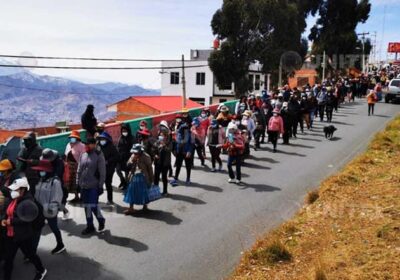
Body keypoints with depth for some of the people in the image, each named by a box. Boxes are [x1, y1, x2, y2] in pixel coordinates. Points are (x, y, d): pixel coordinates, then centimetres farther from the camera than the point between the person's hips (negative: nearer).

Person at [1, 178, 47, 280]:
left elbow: (25, 218, -28)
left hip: (24, 236, -7)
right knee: (8, 258, 10)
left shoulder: (27, 201, -20)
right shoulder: (12, 200, 4)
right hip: (10, 235, 7)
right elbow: (6, 213, 13)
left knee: (30, 254, 14)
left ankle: (41, 270, 40)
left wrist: (11, 221, -26)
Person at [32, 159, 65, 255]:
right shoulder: (41, 180, 8)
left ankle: (60, 245, 31)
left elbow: (57, 197, -20)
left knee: (54, 228, 10)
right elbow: (37, 195, 17)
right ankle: (33, 251, 14)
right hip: (40, 209, 8)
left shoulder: (55, 181, -19)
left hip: (49, 211, -8)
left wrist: (52, 208, -22)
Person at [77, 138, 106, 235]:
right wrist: (78, 183, 11)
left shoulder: (99, 155, -8)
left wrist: (100, 186, -12)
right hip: (83, 186, 6)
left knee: (93, 206, -7)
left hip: (94, 186, -6)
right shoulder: (83, 155, 9)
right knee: (87, 206, 10)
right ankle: (90, 226, 22)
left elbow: (102, 172, -10)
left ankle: (101, 220, 20)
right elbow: (79, 171, 15)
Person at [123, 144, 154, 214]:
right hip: (134, 177, 5)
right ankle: (131, 208, 10)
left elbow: (149, 168, -7)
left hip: (143, 177, -5)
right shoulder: (133, 156, 7)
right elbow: (128, 165, 3)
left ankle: (145, 205, 28)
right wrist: (132, 160, -15)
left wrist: (151, 179, -6)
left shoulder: (146, 157, -9)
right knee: (132, 192, 3)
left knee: (144, 192, 7)